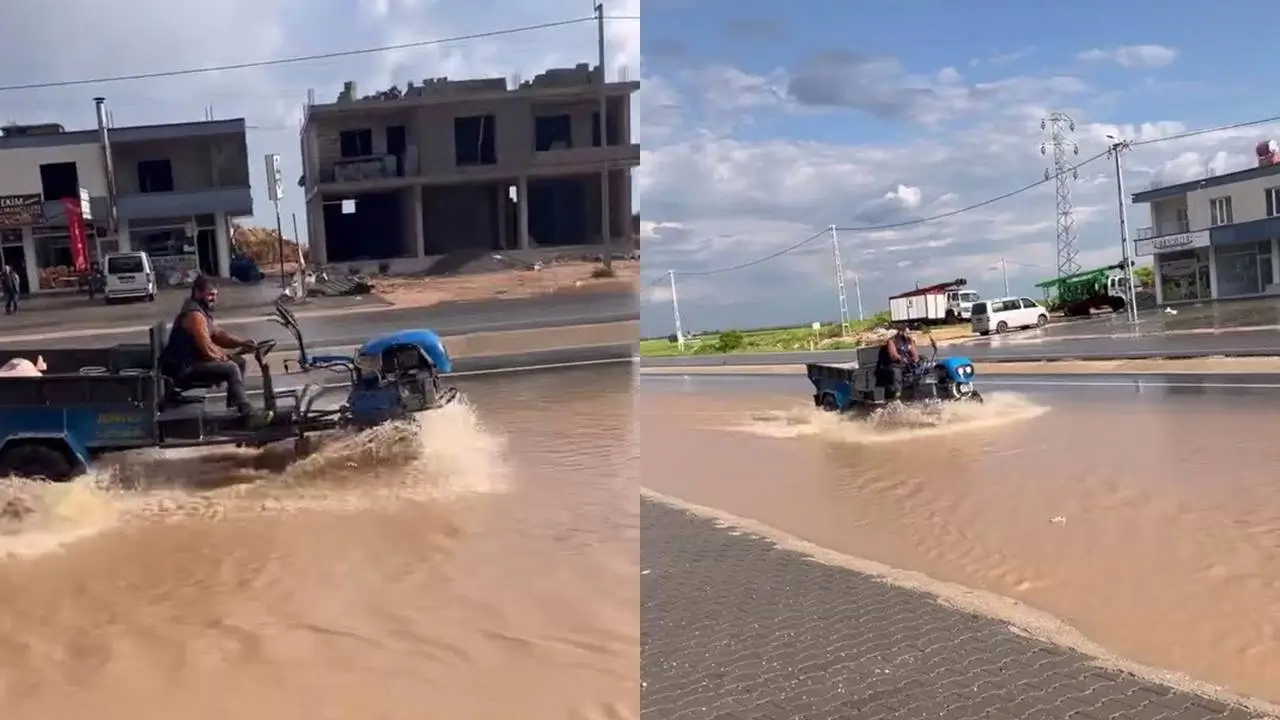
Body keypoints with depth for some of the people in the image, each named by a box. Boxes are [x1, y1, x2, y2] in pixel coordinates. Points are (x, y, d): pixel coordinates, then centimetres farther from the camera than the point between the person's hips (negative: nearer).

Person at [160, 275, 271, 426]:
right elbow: (207, 349, -26)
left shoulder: (203, 310, 12)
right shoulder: (194, 314, -21)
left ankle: (234, 407, 15)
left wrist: (242, 343, 2)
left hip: (194, 361, 11)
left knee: (239, 361, 12)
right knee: (231, 369, -24)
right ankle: (249, 415, -25)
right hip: (183, 369, -11)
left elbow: (217, 334, 18)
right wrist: (225, 356, -7)